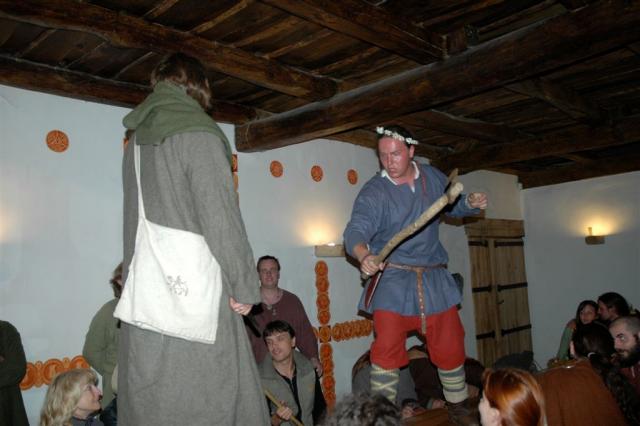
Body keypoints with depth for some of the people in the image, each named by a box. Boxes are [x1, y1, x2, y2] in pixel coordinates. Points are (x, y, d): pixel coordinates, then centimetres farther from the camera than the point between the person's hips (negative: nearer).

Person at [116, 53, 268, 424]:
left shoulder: (137, 140, 16)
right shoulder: (197, 132, -7)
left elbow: (139, 219, 14)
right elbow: (221, 217, -13)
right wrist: (245, 287, -6)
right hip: (192, 288, -7)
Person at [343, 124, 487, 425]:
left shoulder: (433, 177, 2)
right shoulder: (373, 192, -13)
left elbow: (454, 206, 20)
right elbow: (356, 230, -28)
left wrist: (471, 203, -3)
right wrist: (363, 255, -50)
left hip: (434, 279, 4)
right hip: (392, 280, -4)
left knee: (450, 347, 12)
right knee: (387, 348, -11)